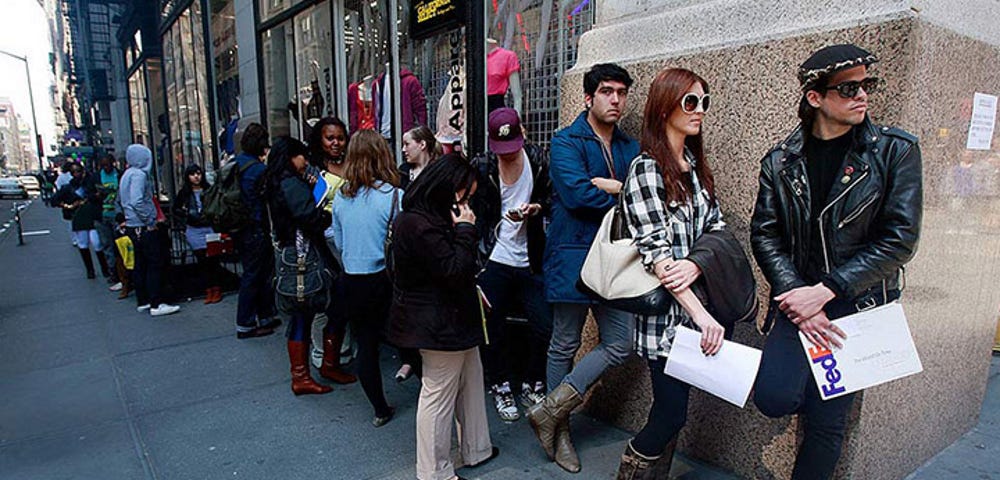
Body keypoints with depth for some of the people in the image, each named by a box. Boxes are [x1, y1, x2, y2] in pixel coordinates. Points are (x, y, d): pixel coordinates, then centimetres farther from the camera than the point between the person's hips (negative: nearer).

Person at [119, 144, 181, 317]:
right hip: (144, 227, -10)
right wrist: (150, 221, -18)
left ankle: (142, 302, 21)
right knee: (155, 264, -7)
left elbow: (121, 198, 25)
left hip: (132, 225, 10)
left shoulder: (127, 174, 15)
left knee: (140, 264, 14)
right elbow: (137, 201, -26)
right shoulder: (139, 174, -15)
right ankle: (156, 304, -7)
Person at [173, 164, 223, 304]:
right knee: (202, 259, 3)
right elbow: (175, 209, 16)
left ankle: (216, 289, 5)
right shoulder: (184, 193, 7)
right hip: (193, 230, 2)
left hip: (210, 228, -2)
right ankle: (208, 290, 9)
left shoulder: (209, 190, 1)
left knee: (212, 258, -4)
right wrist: (185, 213, -1)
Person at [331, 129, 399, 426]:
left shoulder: (340, 196, 2)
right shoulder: (393, 196, -14)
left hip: (351, 282, 5)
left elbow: (338, 242, 12)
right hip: (384, 281, -4)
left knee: (365, 345, 14)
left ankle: (381, 410, 26)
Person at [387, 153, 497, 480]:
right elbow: (455, 272, -24)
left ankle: (476, 449, 37)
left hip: (450, 318, 11)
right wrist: (466, 230, -18)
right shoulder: (421, 226, -24)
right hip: (439, 324, -11)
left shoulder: (430, 217, 10)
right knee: (438, 396, 3)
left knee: (471, 381, 20)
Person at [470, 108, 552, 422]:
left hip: (530, 260, 2)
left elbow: (550, 199, 11)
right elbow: (477, 213, -2)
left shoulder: (538, 160, 1)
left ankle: (532, 384, 25)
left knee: (545, 327, 2)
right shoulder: (483, 166, -3)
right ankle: (500, 387, 28)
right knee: (493, 328, 7)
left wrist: (536, 208, -12)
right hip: (495, 259, -1)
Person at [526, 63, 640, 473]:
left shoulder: (631, 148, 13)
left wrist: (608, 185, -17)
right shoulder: (566, 142, -5)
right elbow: (576, 193, -22)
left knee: (620, 346, 6)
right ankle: (560, 428, 27)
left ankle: (551, 410, 18)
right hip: (573, 258, -6)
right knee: (565, 347, 7)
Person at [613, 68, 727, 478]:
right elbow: (657, 252, -18)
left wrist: (695, 264, -14)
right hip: (664, 310, -7)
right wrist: (701, 314, -23)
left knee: (670, 414, 15)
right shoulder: (646, 168, -11)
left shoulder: (697, 167, 12)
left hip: (700, 303, 7)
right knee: (671, 416, -1)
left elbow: (716, 228, 8)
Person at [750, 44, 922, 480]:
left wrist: (825, 290, -16)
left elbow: (900, 238, -9)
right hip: (800, 299, 1)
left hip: (860, 304, -1)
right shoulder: (781, 161, 1)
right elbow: (764, 235, -2)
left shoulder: (896, 150, -3)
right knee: (773, 398, -13)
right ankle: (821, 397, 23)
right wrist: (795, 295, -15)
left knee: (826, 422, 2)